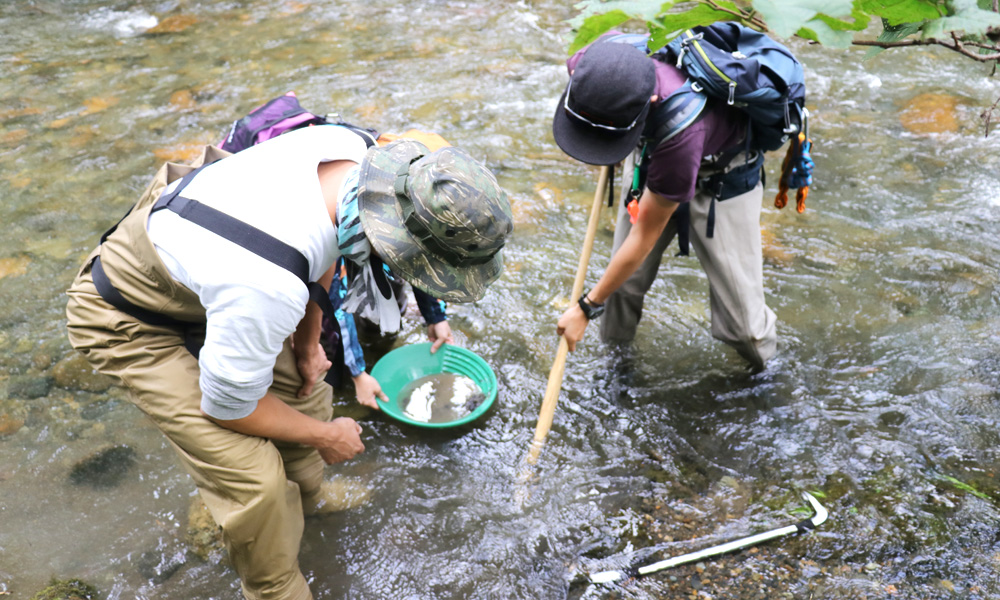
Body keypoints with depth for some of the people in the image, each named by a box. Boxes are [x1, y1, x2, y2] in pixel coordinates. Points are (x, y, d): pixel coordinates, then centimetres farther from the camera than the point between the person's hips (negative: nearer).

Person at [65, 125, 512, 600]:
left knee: (303, 395, 12)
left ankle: (304, 501, 43)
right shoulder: (270, 287, -43)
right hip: (128, 319, -7)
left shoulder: (350, 148, -22)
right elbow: (228, 408, -23)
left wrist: (308, 345, 6)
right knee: (252, 477, -12)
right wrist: (325, 437, -7)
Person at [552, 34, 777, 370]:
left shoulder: (680, 132, -46)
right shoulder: (598, 61, -30)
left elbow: (644, 236, -32)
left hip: (721, 181, -5)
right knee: (624, 282, 5)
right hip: (650, 152, 6)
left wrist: (586, 308, -21)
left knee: (741, 323, -6)